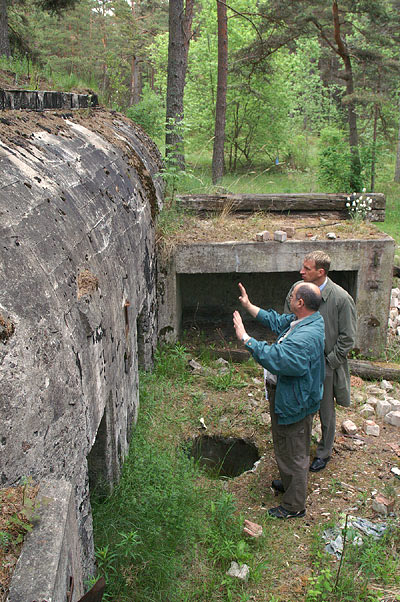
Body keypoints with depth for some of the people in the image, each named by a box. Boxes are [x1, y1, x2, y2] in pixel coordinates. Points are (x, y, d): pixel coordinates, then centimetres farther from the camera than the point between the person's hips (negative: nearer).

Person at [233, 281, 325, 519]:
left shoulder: (306, 337, -33)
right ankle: (289, 483, 51)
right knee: (286, 448, 29)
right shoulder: (298, 321, 0)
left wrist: (245, 338, -33)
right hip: (285, 396, 11)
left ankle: (295, 506, 25)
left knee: (293, 453, 7)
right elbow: (275, 321, 17)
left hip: (294, 403, -11)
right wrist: (248, 305, 20)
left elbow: (276, 359, -38)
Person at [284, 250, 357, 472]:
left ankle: (324, 453, 37)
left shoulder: (341, 299, -20)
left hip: (325, 365, -4)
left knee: (326, 412, 15)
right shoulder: (297, 289, -8)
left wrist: (328, 363, -12)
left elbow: (347, 338, -11)